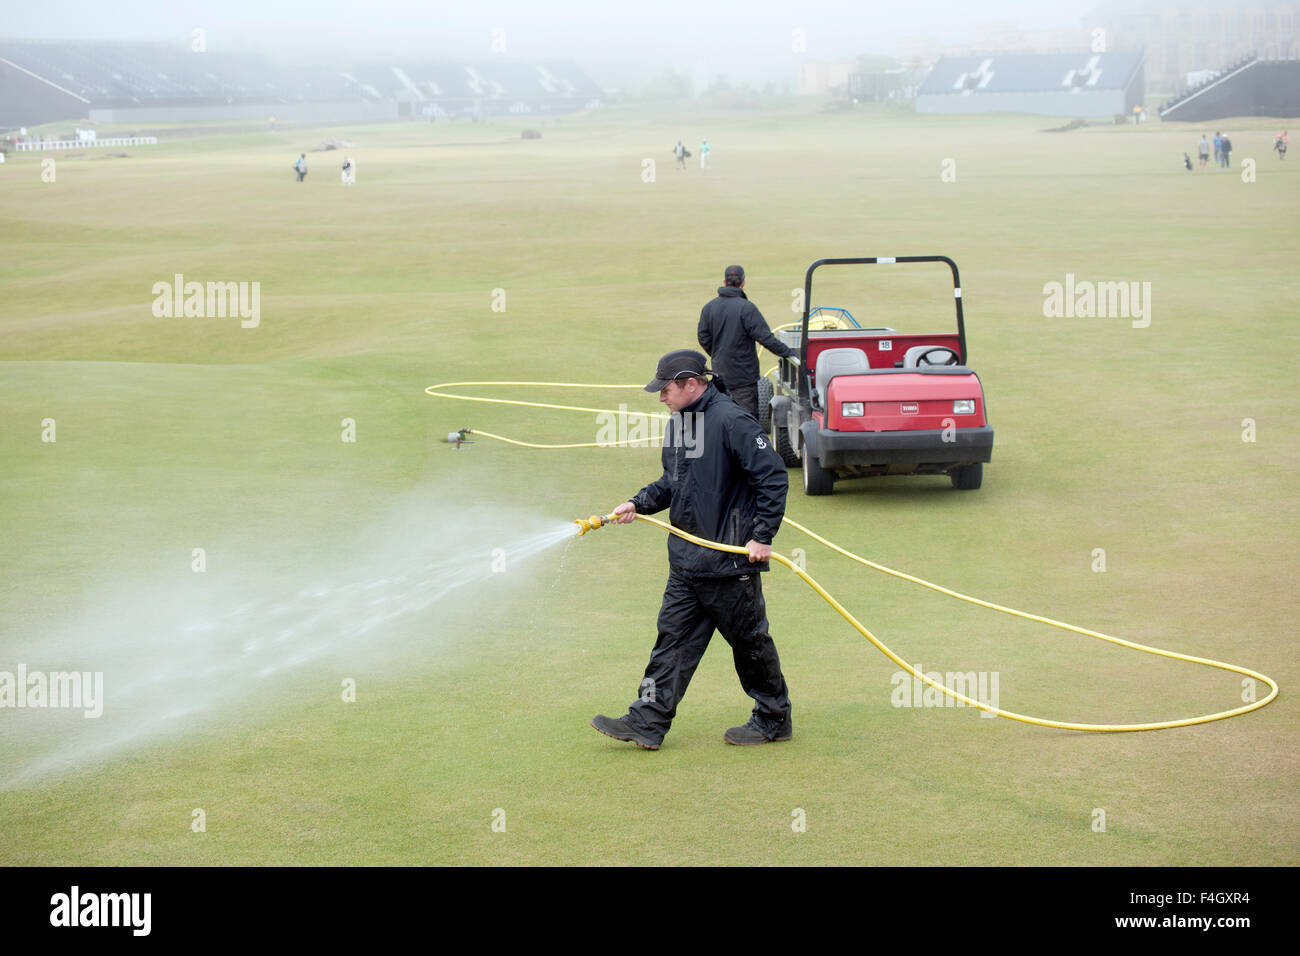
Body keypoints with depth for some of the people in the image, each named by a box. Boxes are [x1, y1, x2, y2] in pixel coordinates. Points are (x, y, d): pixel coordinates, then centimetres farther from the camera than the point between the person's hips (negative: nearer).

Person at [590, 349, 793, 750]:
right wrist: (639, 504, 7)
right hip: (686, 559, 8)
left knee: (749, 641, 5)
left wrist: (762, 537, -18)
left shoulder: (731, 422, -17)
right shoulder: (679, 423, 11)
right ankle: (648, 723, 8)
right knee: (674, 637, 7)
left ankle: (773, 720, 19)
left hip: (730, 560, -8)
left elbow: (773, 478, -18)